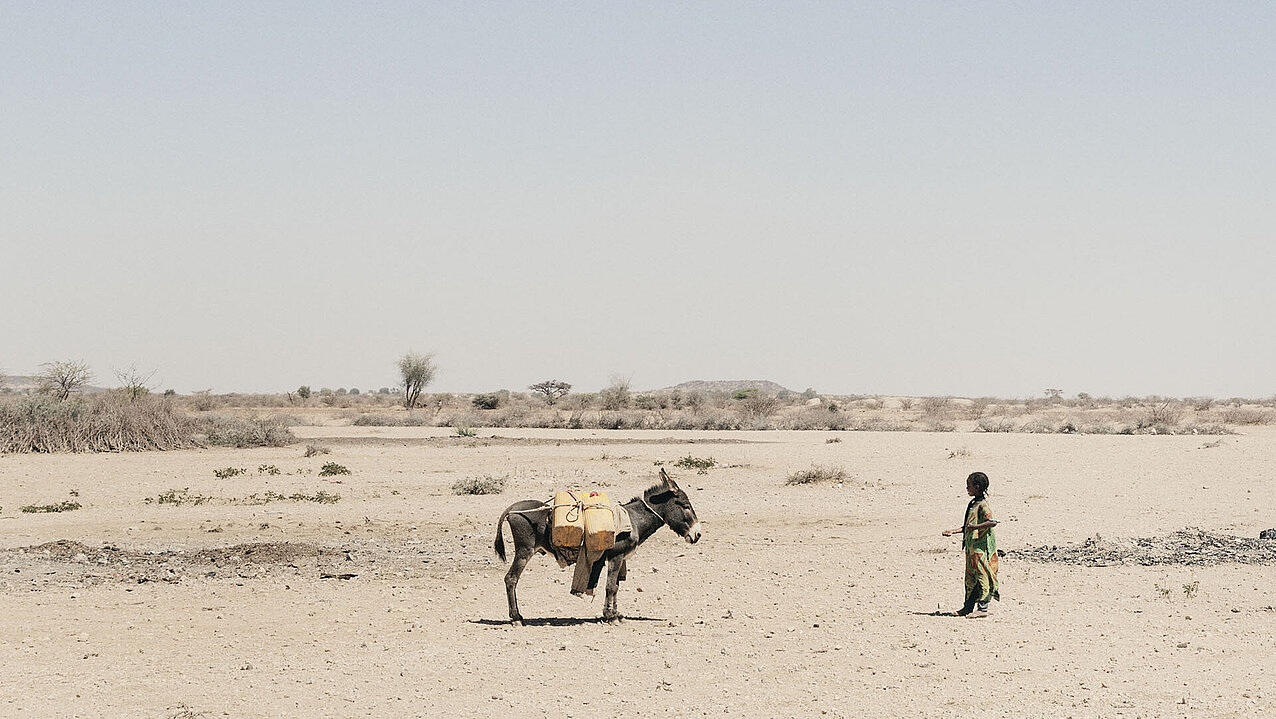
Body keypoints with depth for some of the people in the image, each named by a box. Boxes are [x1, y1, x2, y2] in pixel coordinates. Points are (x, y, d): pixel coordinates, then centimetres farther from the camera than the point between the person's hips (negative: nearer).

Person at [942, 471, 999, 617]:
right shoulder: (973, 504, 17)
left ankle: (982, 608, -6)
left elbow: (992, 522, -24)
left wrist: (975, 527, -29)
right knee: (970, 577, 13)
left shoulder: (983, 505, -13)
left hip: (982, 545, -10)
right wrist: (953, 531, 19)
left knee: (981, 576, -8)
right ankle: (968, 607, 18)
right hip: (971, 545, 10)